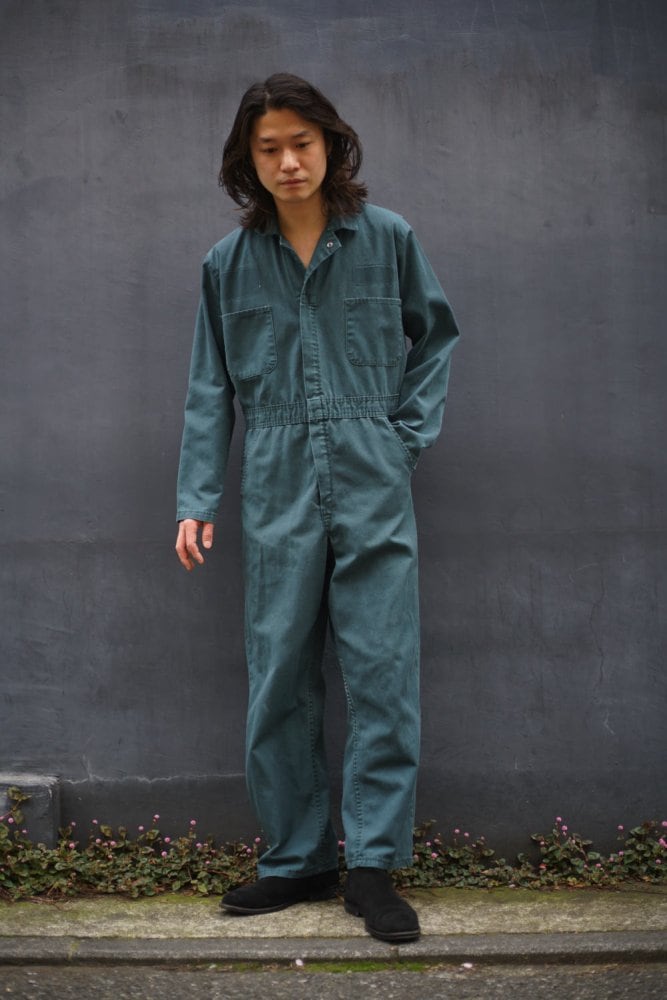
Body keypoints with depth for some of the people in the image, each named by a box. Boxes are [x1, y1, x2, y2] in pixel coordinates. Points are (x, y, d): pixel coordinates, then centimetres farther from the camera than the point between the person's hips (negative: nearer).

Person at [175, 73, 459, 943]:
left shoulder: (387, 238, 3)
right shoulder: (228, 263, 7)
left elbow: (435, 335, 15)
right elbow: (211, 389, 10)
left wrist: (411, 431, 3)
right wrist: (197, 499, 4)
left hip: (373, 489, -1)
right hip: (278, 493, 2)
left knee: (384, 676, -3)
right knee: (279, 684, 4)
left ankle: (374, 863, 8)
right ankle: (298, 861, 18)